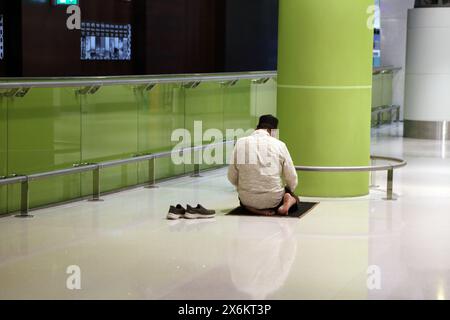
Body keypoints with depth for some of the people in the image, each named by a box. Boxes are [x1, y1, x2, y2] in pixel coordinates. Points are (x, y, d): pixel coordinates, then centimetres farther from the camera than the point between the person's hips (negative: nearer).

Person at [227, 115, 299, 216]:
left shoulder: (240, 143, -2)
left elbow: (232, 177, 1)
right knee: (295, 198, 30)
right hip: (273, 199, -1)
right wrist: (288, 190, 23)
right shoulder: (279, 145, -6)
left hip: (248, 199, 1)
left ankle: (253, 208, 3)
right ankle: (289, 201, -5)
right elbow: (292, 178, 0)